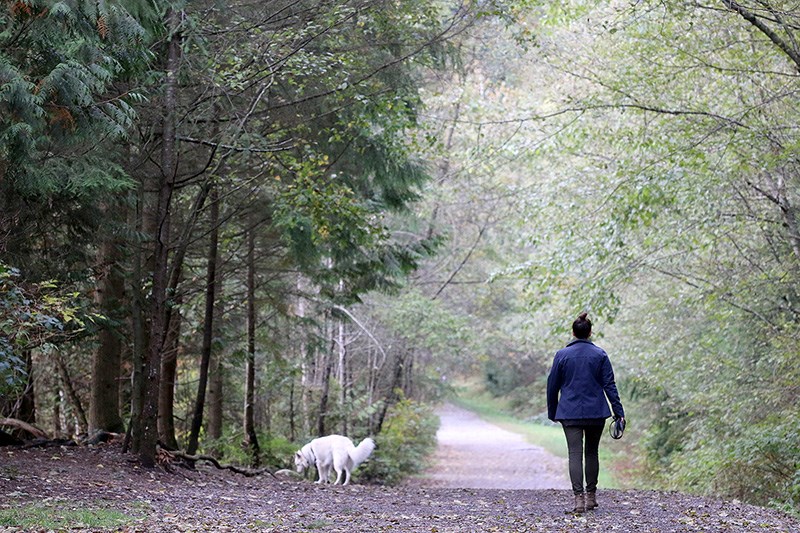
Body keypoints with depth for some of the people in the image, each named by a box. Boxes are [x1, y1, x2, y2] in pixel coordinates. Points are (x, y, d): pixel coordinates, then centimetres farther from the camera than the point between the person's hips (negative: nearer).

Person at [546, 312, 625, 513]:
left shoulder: (562, 355, -1)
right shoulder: (600, 355, 0)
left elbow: (552, 386, 3)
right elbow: (609, 385, -2)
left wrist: (552, 412, 14)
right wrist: (619, 411, 0)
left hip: (570, 413, -1)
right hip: (596, 412, 1)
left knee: (575, 454, -4)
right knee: (592, 452, 15)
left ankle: (579, 498, -16)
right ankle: (591, 496, 20)